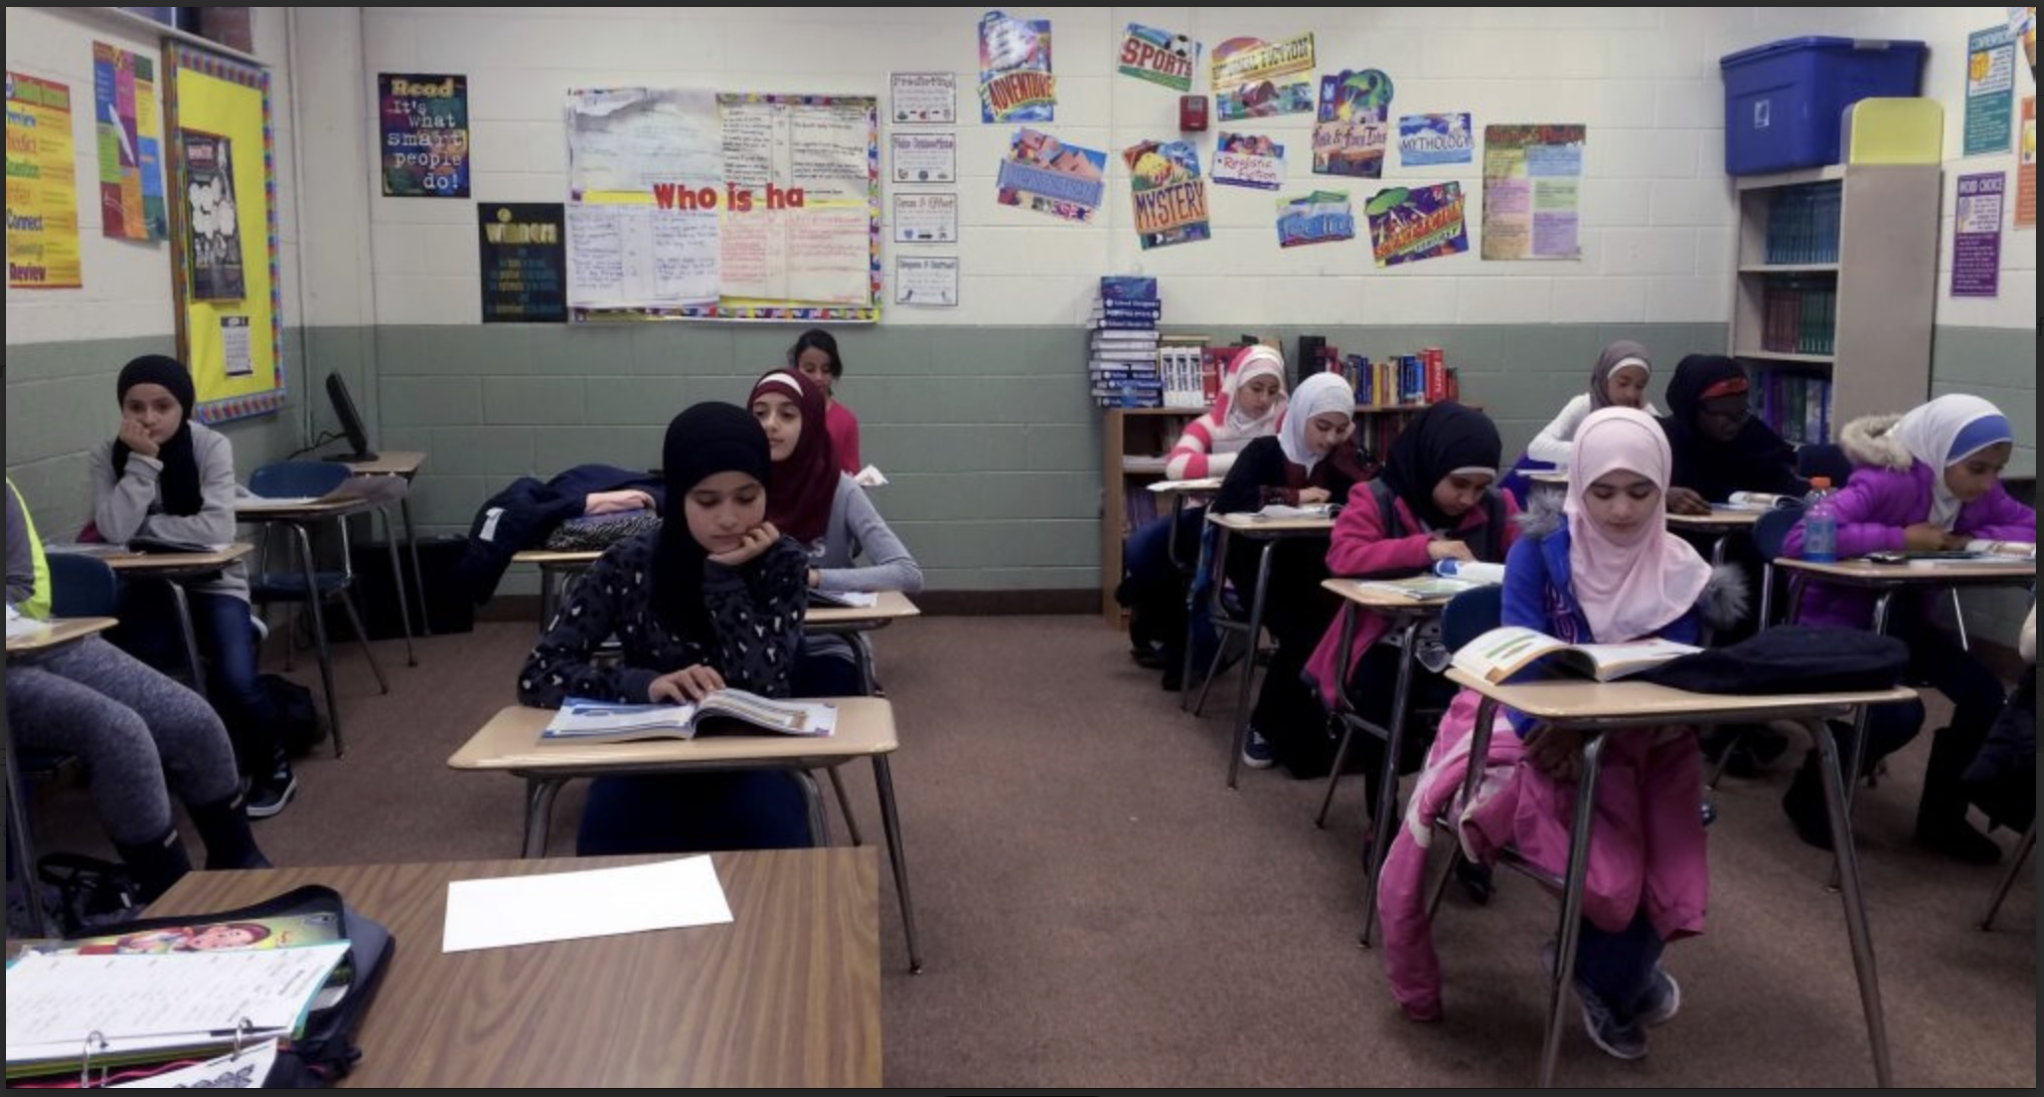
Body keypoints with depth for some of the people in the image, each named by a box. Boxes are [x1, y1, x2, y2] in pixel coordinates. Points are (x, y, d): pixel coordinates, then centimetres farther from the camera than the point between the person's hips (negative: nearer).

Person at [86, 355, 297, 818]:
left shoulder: (211, 446, -12)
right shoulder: (106, 456, -6)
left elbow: (217, 529, -24)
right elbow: (116, 531, -22)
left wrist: (144, 528, -17)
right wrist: (142, 461, -24)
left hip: (214, 582, -2)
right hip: (148, 586, 2)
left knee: (236, 680, -23)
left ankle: (272, 768, 8)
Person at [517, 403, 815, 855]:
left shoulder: (782, 562, -8)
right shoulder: (629, 565, -8)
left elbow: (761, 687, -19)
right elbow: (538, 675, -14)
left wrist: (723, 574, -22)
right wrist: (646, 684, -29)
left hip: (748, 762, 0)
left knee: (776, 855, -29)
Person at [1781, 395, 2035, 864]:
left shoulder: (1981, 492, -5)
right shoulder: (1884, 483, -28)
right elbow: (1798, 540, -39)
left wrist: (1976, 539, -19)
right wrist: (1899, 537, -36)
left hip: (1903, 619, 7)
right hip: (1839, 621, -7)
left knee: (1984, 694, -12)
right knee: (1899, 714, -26)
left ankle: (1941, 814, 10)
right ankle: (1810, 792, 2)